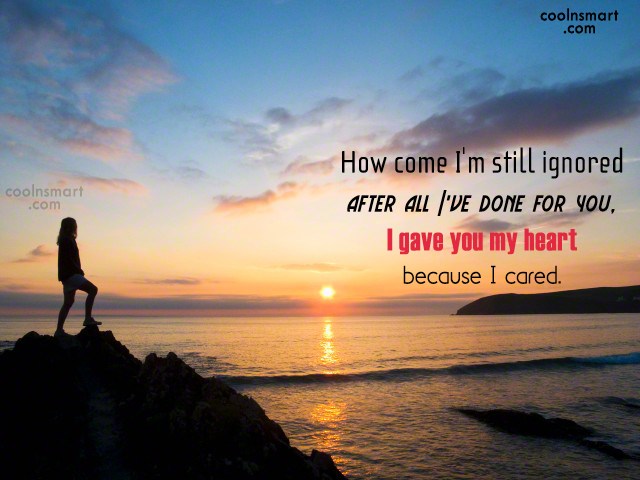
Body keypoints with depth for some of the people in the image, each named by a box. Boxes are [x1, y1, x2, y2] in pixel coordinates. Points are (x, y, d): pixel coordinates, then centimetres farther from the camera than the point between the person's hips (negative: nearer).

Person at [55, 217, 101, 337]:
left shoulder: (64, 240, 21)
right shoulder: (67, 240, -10)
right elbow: (69, 260, -18)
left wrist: (78, 271, 12)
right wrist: (79, 270, -13)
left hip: (67, 275, 10)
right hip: (70, 274, -10)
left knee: (68, 302, 10)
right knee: (92, 289, -17)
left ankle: (59, 330, 10)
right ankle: (88, 318, -20)